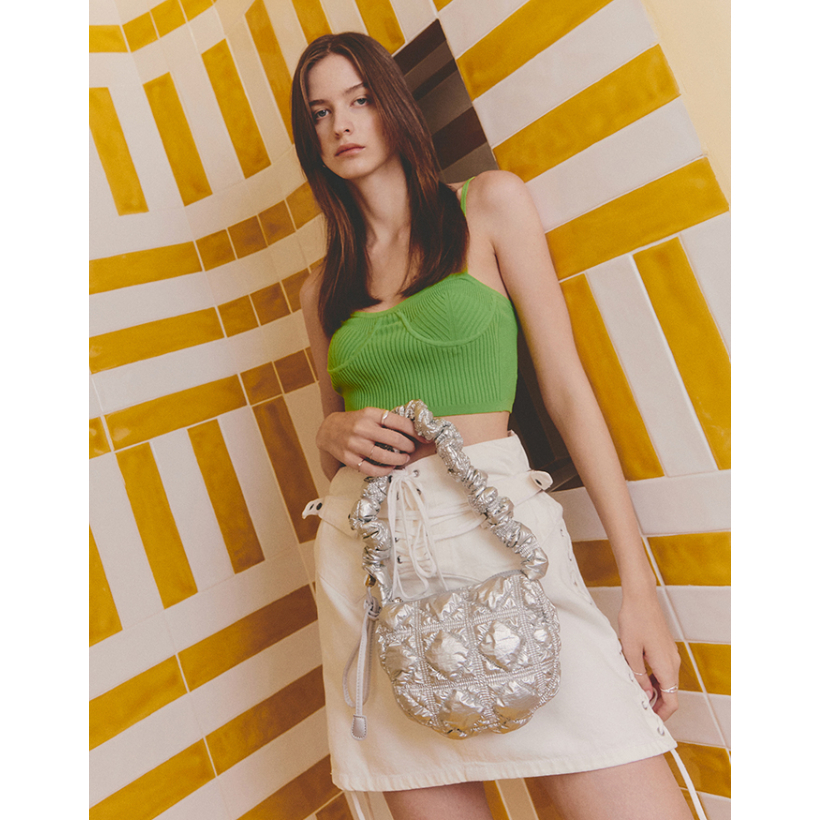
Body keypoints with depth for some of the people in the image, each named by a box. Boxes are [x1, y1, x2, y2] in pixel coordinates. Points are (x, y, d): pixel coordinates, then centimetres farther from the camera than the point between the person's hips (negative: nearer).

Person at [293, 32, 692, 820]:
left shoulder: (489, 205, 6)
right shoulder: (324, 287, 16)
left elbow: (567, 390, 0)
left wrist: (639, 585, -4)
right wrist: (333, 434, -3)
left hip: (489, 521, -3)